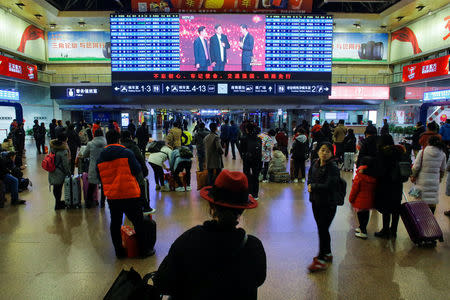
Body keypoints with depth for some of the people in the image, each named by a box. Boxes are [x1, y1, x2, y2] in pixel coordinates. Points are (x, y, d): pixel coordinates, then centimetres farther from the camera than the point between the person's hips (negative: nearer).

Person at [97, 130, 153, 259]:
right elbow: (137, 170, -6)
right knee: (138, 222, 8)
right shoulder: (126, 153, -10)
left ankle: (119, 251, 25)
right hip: (130, 194, -4)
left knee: (115, 224, 16)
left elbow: (100, 178, 13)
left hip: (111, 195, 5)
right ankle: (144, 250, 16)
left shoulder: (100, 158, 5)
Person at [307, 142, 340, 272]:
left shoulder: (333, 167, -17)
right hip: (316, 202, 7)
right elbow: (309, 179, 9)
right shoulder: (314, 163, 3)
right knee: (322, 229, 18)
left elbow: (329, 186, -23)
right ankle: (327, 253, 36)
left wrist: (313, 187, -13)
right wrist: (311, 186, -13)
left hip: (328, 204, -7)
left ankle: (321, 259, 10)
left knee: (322, 230, -2)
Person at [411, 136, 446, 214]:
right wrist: (440, 178, 27)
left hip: (422, 180, -2)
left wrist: (414, 176, 5)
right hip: (435, 180, 2)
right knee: (433, 201, 12)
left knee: (420, 200, 10)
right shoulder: (442, 154, -1)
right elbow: (443, 169, 10)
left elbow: (416, 167, -11)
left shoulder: (422, 152, -11)